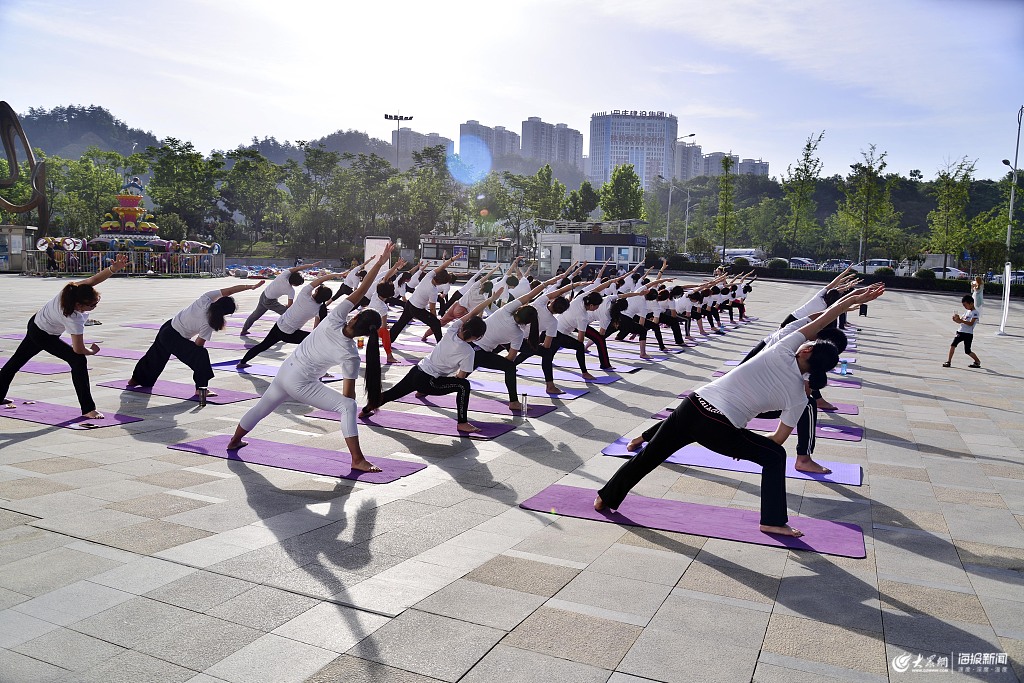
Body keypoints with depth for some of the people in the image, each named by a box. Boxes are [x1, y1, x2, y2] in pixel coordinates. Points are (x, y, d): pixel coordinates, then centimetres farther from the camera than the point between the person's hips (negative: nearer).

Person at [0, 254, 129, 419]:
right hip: (44, 335, -9)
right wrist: (93, 351, -10)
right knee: (78, 361, -18)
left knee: (17, 360, 25)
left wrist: (114, 268, -56)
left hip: (35, 324, 9)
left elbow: (94, 279, -38)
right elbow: (78, 349, -30)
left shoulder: (72, 290, -26)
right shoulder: (73, 319, -38)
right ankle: (88, 409, -18)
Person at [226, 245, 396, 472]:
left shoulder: (333, 320, -16)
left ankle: (234, 441, 53)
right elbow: (348, 392, -13)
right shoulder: (350, 355, -21)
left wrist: (379, 262, -24)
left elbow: (359, 291, -20)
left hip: (284, 372, 6)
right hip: (301, 384, -6)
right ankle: (357, 460, -19)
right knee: (348, 406, -11)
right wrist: (347, 410, 5)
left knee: (261, 408, 29)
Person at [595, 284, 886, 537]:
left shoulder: (782, 353, 3)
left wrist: (850, 298, 11)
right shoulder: (798, 397, 3)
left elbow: (818, 322, 8)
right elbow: (779, 438, 10)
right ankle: (773, 521, 25)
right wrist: (746, 443, 25)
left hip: (693, 406, 3)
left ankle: (606, 497, 33)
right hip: (719, 431, -3)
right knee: (775, 456, 20)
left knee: (649, 455, 19)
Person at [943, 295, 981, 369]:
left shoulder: (975, 313, -9)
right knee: (953, 345, -9)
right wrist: (955, 319, -3)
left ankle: (978, 361, 22)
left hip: (968, 334, -7)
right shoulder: (968, 311, 18)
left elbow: (971, 323, -21)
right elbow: (961, 320, 18)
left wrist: (961, 320, -31)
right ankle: (949, 361, -7)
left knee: (967, 351, 0)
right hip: (961, 332, 7)